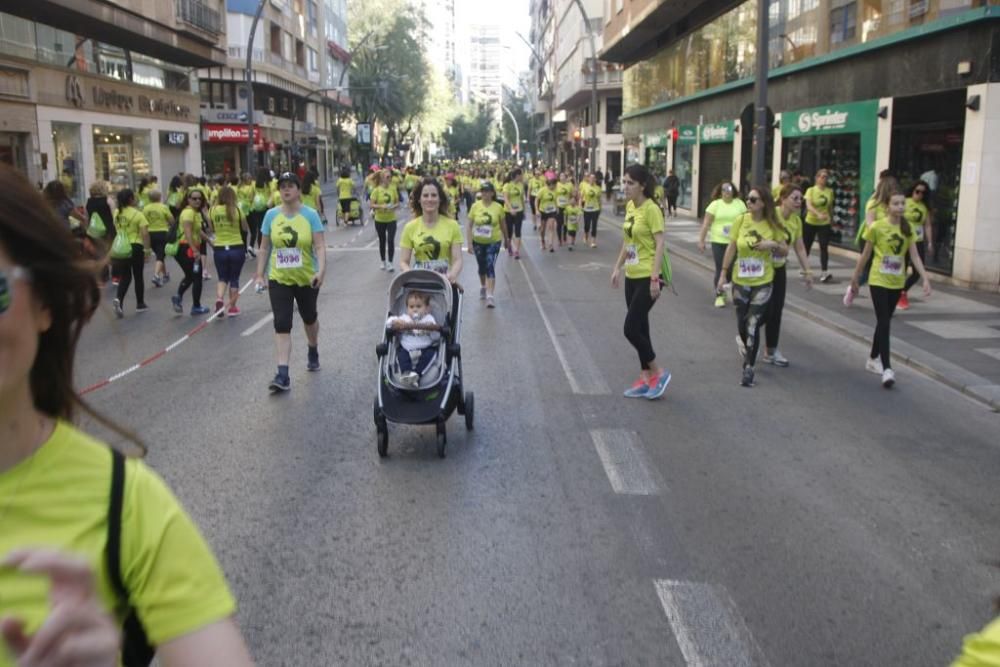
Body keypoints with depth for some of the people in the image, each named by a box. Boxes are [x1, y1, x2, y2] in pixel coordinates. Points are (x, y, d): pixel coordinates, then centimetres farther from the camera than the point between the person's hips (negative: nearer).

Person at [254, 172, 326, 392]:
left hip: (307, 279, -1)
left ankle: (313, 352, 50)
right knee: (281, 325, -9)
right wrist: (259, 274, 3)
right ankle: (283, 375, -11)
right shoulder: (271, 215, -1)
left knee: (309, 318, 20)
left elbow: (320, 246, -12)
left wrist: (321, 270, -26)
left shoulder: (310, 215, -8)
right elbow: (264, 248, 6)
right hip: (279, 279, 1)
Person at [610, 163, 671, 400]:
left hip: (647, 277, -8)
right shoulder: (629, 206, 8)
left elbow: (659, 244, -18)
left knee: (631, 328, -8)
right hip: (632, 276, 8)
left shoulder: (651, 209, -15)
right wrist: (617, 267, 18)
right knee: (639, 328, 12)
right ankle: (645, 379, 21)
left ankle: (658, 372, 9)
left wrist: (655, 278, -22)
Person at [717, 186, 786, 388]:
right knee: (742, 322, 11)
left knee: (753, 324, -6)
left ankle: (749, 368, 2)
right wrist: (723, 273, 0)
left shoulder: (773, 225, -6)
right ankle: (745, 344, 45)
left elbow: (785, 251, 3)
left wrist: (773, 245, -17)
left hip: (763, 282, -2)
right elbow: (731, 248, 1)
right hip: (740, 280, 2)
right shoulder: (741, 220, -5)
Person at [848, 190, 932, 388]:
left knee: (885, 321, 14)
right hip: (878, 280, -5)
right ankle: (887, 369, -16)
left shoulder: (908, 229, 2)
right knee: (883, 322, -11)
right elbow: (865, 255, -2)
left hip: (897, 282, 5)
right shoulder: (876, 227, -9)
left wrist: (925, 279, -10)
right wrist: (854, 279, 2)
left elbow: (915, 256, 0)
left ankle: (873, 359, 29)